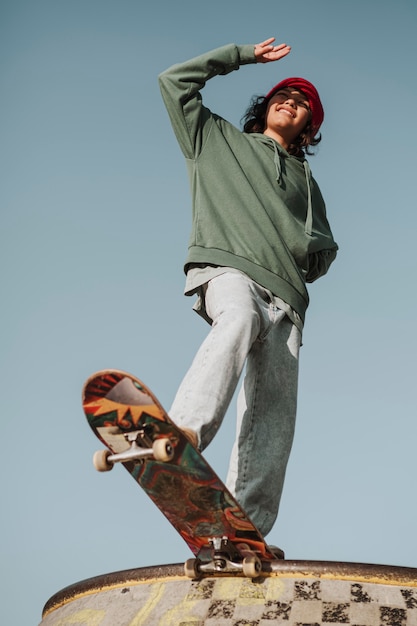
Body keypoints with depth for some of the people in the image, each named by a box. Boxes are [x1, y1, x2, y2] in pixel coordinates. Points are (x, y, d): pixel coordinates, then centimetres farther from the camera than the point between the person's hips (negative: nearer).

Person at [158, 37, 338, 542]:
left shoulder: (305, 181, 36)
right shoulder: (218, 140, 29)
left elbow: (325, 245, 30)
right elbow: (175, 81, 26)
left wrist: (313, 249, 5)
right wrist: (244, 55, 29)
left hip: (284, 293, 4)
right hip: (226, 267, -3)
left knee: (274, 412, -16)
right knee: (240, 319, -40)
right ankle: (184, 432, -57)